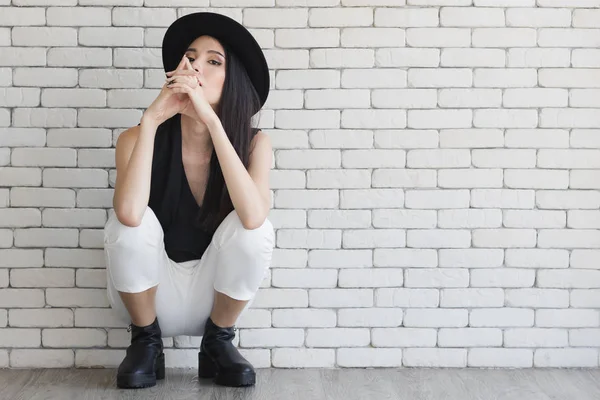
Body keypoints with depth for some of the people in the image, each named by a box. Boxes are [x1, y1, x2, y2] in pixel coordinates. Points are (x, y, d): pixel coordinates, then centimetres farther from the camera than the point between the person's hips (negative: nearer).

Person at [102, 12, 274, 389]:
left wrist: (211, 120, -36)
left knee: (256, 228, -27)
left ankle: (218, 341, -2)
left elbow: (252, 217, -35)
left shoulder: (253, 143, -14)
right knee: (127, 222, -29)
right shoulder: (138, 137, -15)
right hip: (151, 294, 0)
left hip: (215, 295, 0)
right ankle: (146, 341, -3)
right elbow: (129, 214, -34)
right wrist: (151, 118, -33)